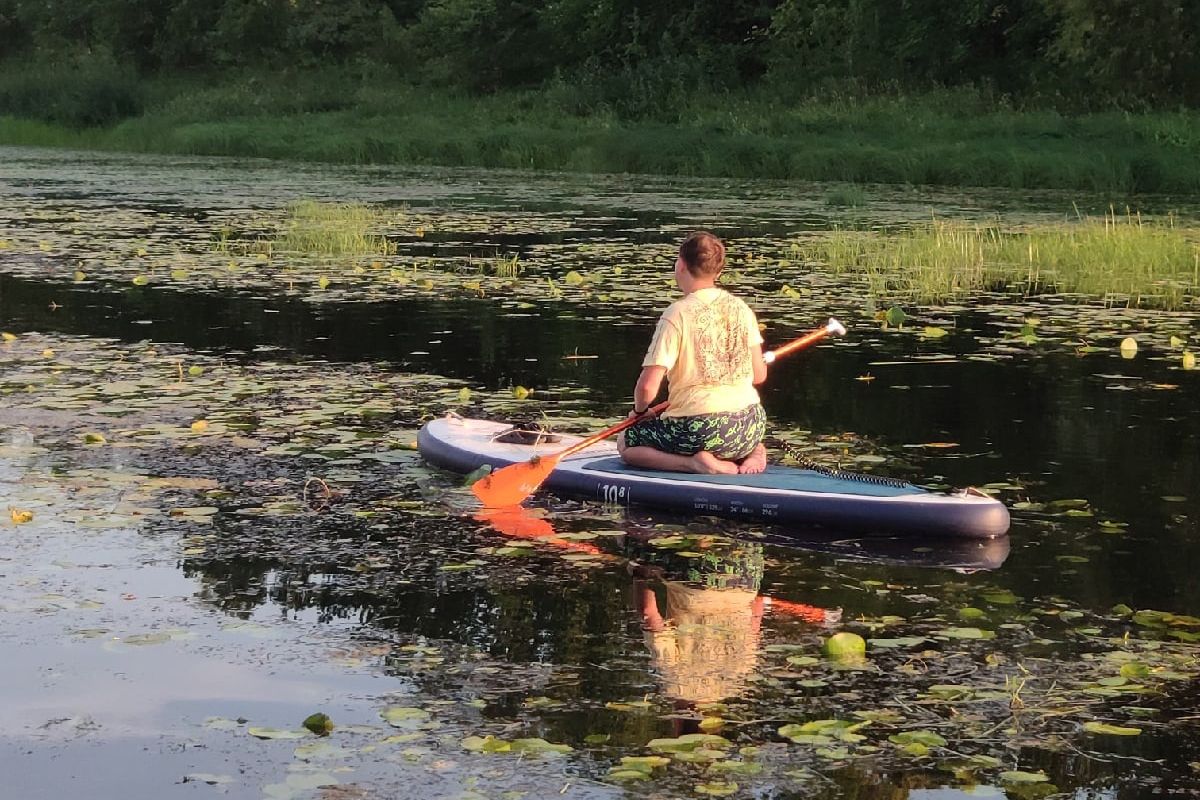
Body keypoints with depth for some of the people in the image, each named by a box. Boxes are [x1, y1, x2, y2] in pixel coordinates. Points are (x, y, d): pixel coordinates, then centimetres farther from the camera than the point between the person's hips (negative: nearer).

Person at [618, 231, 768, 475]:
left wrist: (640, 410, 9)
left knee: (625, 443, 16)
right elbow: (759, 375, 10)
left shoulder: (676, 315, -11)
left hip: (699, 429, -6)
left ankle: (694, 462, -7)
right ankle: (750, 452, 6)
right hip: (749, 427, 6)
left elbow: (648, 386, -13)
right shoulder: (741, 308, 5)